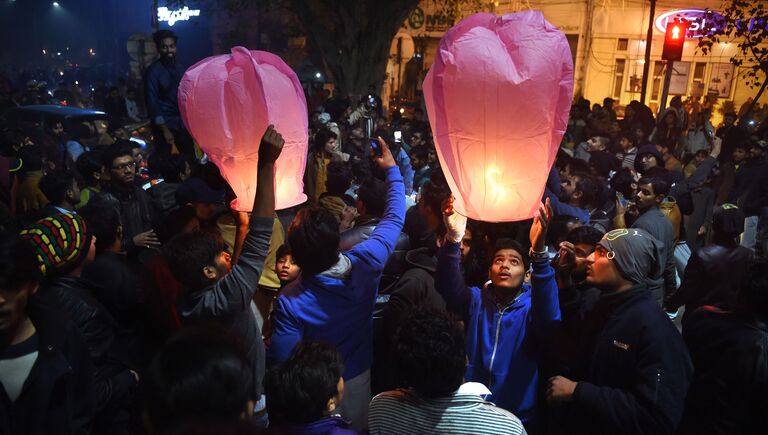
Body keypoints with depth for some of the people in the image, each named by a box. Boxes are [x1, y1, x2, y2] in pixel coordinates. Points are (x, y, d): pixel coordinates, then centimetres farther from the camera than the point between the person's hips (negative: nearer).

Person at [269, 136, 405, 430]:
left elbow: (283, 363, -23)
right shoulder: (365, 263, -24)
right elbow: (394, 218, -7)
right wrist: (392, 169, 5)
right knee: (361, 427, 28)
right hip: (362, 378, 3)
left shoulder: (288, 304, -32)